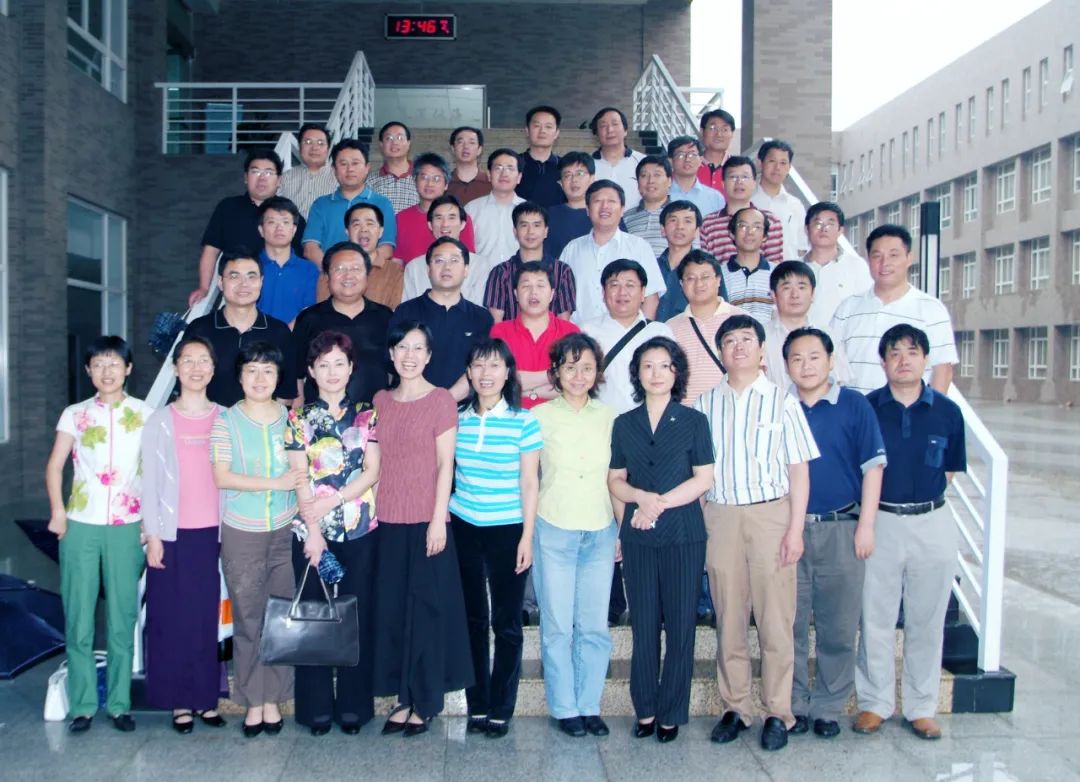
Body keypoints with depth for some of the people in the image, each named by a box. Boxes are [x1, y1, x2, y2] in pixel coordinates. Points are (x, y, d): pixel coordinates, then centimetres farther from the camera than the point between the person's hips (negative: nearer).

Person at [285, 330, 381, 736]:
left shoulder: (366, 414, 6)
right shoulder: (299, 418, 5)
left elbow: (372, 471, -1)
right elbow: (299, 478, -2)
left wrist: (332, 500, -13)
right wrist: (313, 530, -10)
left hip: (359, 530, 0)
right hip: (311, 530, 0)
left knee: (357, 615, 3)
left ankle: (354, 706, 14)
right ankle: (317, 707, 14)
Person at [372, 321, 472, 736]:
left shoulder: (441, 400, -4)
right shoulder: (381, 401, 10)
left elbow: (445, 464, -7)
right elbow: (376, 463, 13)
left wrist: (438, 519, -12)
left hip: (426, 521, -5)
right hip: (388, 521, 5)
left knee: (426, 609, 2)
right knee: (392, 609, 8)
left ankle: (425, 702, 15)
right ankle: (403, 698, 20)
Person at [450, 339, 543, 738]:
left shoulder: (523, 421, -5)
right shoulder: (457, 418, 3)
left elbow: (530, 483, -3)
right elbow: (447, 472, 9)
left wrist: (527, 537, -7)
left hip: (507, 530, -3)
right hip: (463, 527, 3)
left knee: (506, 622, 4)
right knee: (472, 618, 11)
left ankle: (501, 709, 16)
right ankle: (477, 705, 22)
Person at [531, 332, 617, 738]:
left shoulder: (609, 418, 7)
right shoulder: (540, 416, 0)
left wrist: (623, 530, 8)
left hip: (600, 533, 2)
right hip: (554, 532, -2)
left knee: (595, 626, 6)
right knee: (558, 626, 4)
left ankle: (589, 706, 19)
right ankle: (565, 708, 17)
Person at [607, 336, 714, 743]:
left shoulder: (694, 421, 3)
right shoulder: (624, 424, 9)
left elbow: (704, 478, -3)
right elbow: (615, 480, 8)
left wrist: (660, 503, -12)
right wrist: (642, 496, -12)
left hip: (683, 534, -2)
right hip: (638, 537, 2)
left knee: (680, 625, 2)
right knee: (644, 625, 6)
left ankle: (672, 713, 14)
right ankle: (645, 710, 18)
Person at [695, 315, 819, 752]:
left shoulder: (782, 402, 3)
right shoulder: (705, 404, 9)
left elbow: (799, 469, 1)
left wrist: (796, 529, -6)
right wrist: (695, 524, 2)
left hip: (771, 513, -2)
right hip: (720, 517, 2)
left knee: (776, 618, 0)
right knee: (728, 618, 8)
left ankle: (778, 713, 12)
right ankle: (735, 708, 19)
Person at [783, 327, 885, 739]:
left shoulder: (854, 405, 1)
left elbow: (872, 466, 0)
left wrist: (866, 525, -5)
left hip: (841, 529, -1)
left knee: (838, 626, 4)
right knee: (790, 624, 6)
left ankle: (828, 708, 18)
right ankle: (793, 706, 19)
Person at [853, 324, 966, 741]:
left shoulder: (947, 411, 0)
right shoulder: (866, 407, -3)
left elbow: (950, 470, 9)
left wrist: (922, 496, 1)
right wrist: (874, 504, -1)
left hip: (933, 523, 1)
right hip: (880, 522, -1)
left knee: (927, 620, 10)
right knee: (876, 618, 7)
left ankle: (921, 708, 23)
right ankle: (874, 703, 21)